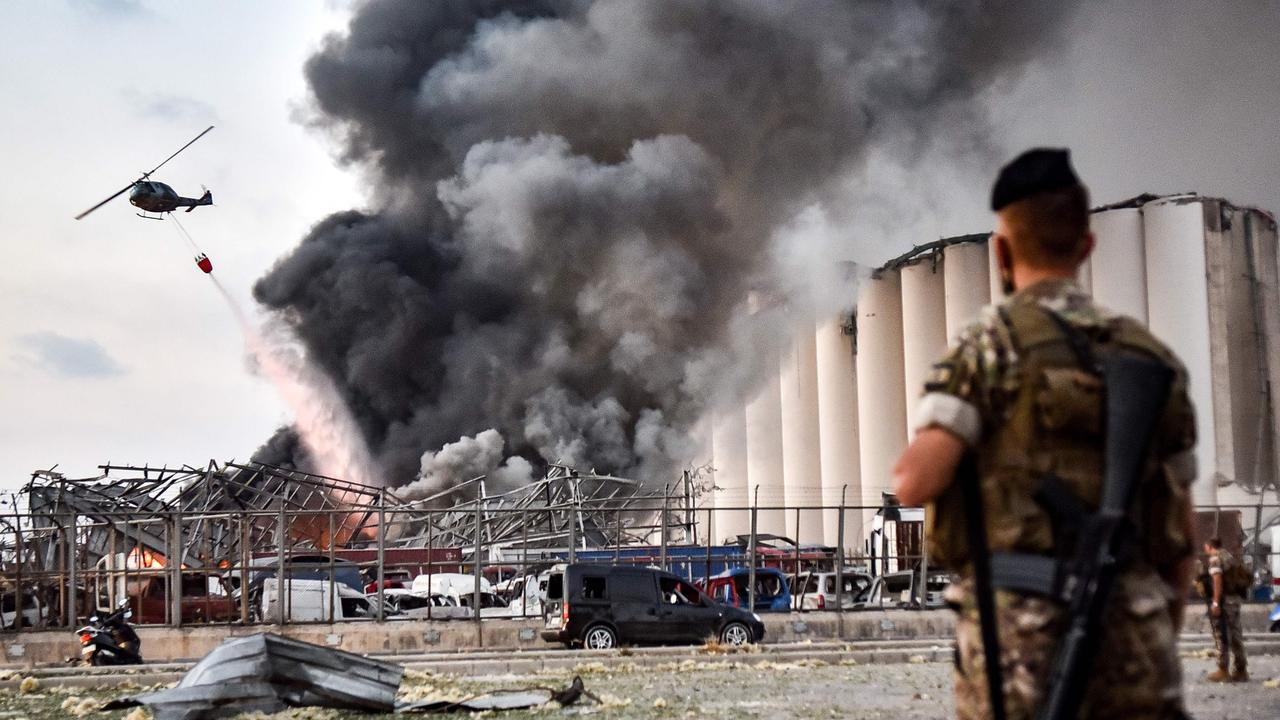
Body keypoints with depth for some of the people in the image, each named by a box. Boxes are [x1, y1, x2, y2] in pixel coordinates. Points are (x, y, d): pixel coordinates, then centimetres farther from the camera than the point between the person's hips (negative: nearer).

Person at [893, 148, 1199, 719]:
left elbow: (916, 482, -16)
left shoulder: (992, 341, -3)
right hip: (1127, 636, 4)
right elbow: (1179, 535, 15)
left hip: (1018, 631, -4)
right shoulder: (1152, 357, 13)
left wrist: (913, 464, 9)